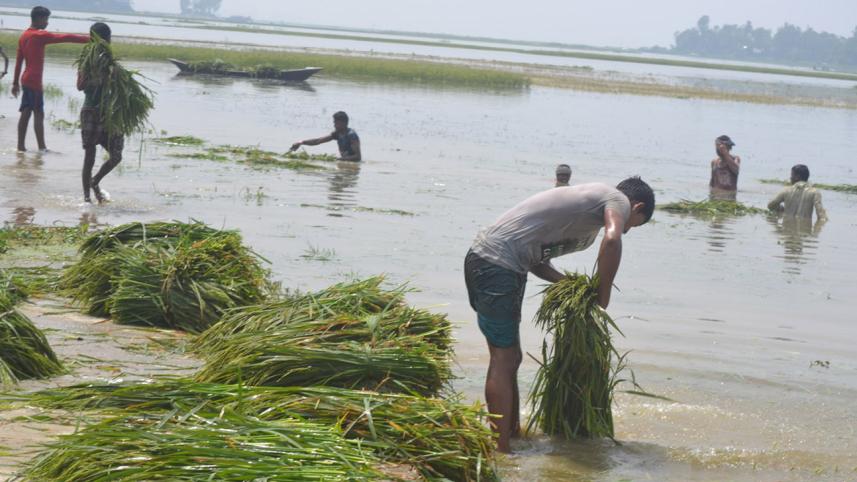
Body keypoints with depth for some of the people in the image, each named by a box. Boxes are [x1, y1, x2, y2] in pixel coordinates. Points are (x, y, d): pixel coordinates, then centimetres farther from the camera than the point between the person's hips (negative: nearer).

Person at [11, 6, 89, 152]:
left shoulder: (24, 36, 13)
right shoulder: (40, 35, -13)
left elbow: (19, 61, 16)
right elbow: (65, 38, -17)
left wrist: (16, 82, 20)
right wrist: (88, 39, -16)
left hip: (26, 80, 9)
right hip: (34, 81, -9)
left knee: (26, 113, 8)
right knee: (39, 114, -6)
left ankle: (21, 145, 7)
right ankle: (41, 147, -7)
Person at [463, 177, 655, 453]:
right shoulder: (619, 200, 0)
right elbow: (612, 240, -23)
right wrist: (603, 297, -13)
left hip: (483, 261, 9)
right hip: (498, 264, -9)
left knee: (509, 358, 17)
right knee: (504, 360, -7)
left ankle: (513, 432, 27)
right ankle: (500, 450, -6)